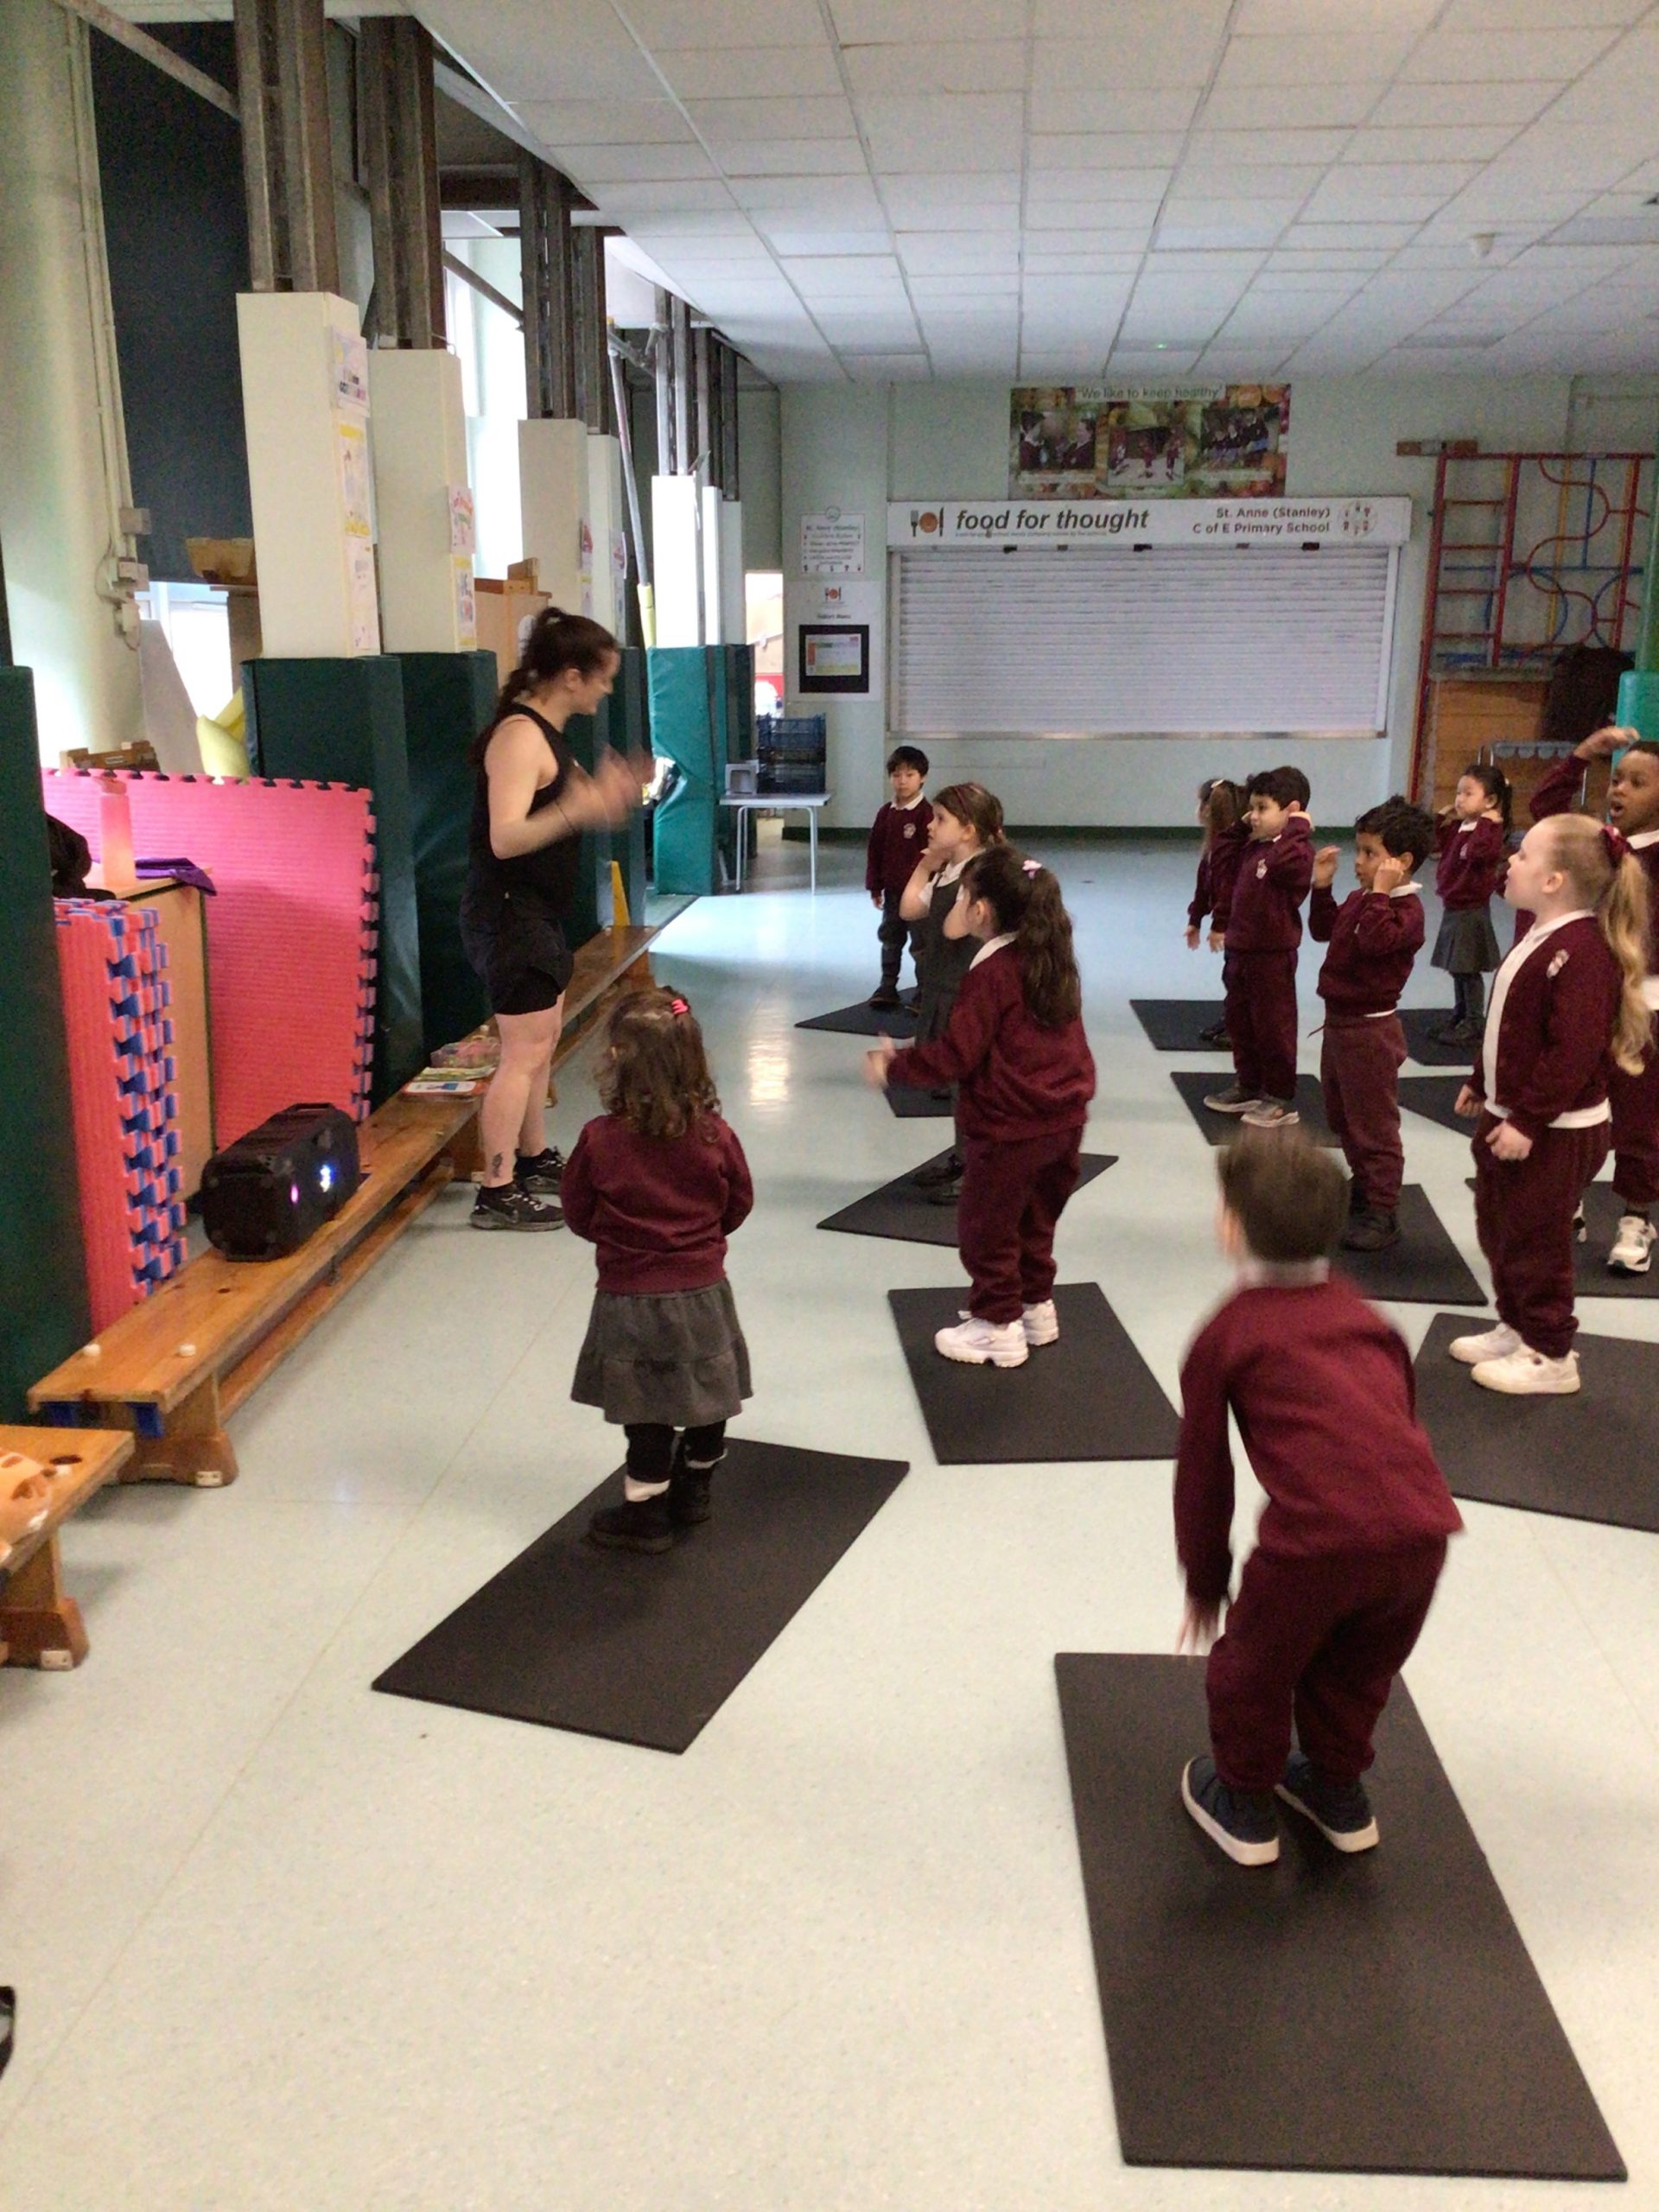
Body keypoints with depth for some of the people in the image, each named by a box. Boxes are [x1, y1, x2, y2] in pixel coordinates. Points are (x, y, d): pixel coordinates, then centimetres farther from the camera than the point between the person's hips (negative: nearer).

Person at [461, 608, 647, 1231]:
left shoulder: (545, 732, 12)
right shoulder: (520, 736, -19)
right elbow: (506, 838, -29)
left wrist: (605, 796, 9)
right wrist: (578, 808, -37)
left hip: (536, 915, 11)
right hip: (510, 914, -11)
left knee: (542, 1039, 19)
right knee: (525, 1051, -8)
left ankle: (534, 1157, 33)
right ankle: (498, 1193, -3)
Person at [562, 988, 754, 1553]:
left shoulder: (599, 1141, -17)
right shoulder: (714, 1135, -11)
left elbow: (580, 1216, -5)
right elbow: (738, 1206, 3)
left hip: (630, 1298, -2)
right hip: (703, 1293, 3)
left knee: (648, 1413, 9)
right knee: (708, 1398, 20)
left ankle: (647, 1512, 21)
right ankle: (694, 1490, 38)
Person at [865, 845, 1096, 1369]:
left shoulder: (991, 973, -19)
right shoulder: (1054, 960, 6)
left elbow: (957, 1054, -20)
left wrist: (894, 1065, -9)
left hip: (1008, 1128, -8)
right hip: (1064, 1120, 8)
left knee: (985, 1228, 7)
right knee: (1035, 1221, 23)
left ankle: (998, 1327, 14)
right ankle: (1036, 1306, 34)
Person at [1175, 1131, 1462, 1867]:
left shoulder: (1224, 1335, 9)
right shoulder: (1364, 1315, 23)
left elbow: (1202, 1471, 14)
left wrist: (1204, 1583, 27)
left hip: (1315, 1536, -5)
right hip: (1423, 1525, 5)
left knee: (1254, 1667, 22)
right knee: (1358, 1667, 31)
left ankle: (1243, 1800, 38)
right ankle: (1338, 1790, 48)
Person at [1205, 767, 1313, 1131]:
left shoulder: (1296, 850, -17)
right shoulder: (1253, 848, 11)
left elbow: (1283, 862, -41)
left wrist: (1298, 827, -27)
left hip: (1272, 956, -9)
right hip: (1240, 951, 9)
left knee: (1273, 1027, 1)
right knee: (1240, 1024, 18)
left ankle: (1281, 1101, 12)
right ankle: (1247, 1087, 32)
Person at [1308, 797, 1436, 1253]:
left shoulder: (1405, 908, -18)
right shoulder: (1360, 900, 10)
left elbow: (1374, 941, -35)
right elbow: (1323, 930, 21)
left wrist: (1379, 892, -30)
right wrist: (1322, 887, 11)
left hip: (1369, 1030, -10)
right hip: (1339, 1021, 10)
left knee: (1373, 1125, -2)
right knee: (1342, 1117, 22)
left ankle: (1382, 1213, 5)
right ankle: (1364, 1187, 39)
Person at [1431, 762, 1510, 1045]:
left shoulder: (1490, 830, -16)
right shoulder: (1458, 827, 9)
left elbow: (1479, 852, -37)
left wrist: (1486, 822, -30)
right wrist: (1444, 819, 10)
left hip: (1472, 912, -9)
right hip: (1453, 908, 9)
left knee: (1469, 969, -2)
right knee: (1457, 968, 18)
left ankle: (1473, 1023, 7)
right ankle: (1459, 1017, 29)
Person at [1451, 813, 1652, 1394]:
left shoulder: (1582, 952, -25)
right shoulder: (1540, 939, 8)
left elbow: (1574, 1052, -28)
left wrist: (1528, 1121, -27)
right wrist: (1482, 1084, 21)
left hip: (1553, 1133, -10)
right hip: (1509, 1117, 10)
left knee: (1534, 1242, 3)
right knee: (1496, 1230, 20)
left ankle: (1550, 1357, 17)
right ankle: (1516, 1329, 36)